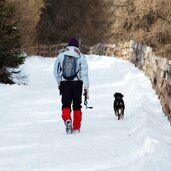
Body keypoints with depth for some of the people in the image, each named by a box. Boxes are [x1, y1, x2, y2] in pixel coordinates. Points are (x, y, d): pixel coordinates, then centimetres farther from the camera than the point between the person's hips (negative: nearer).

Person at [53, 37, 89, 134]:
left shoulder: (61, 54, 4)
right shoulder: (81, 56, 0)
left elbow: (56, 70, 9)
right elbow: (84, 72, -5)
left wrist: (59, 82, 22)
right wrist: (86, 87, -4)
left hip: (64, 83, 0)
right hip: (77, 82, 0)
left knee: (66, 104, 1)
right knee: (77, 106, 11)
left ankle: (67, 119, -28)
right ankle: (76, 128, 11)